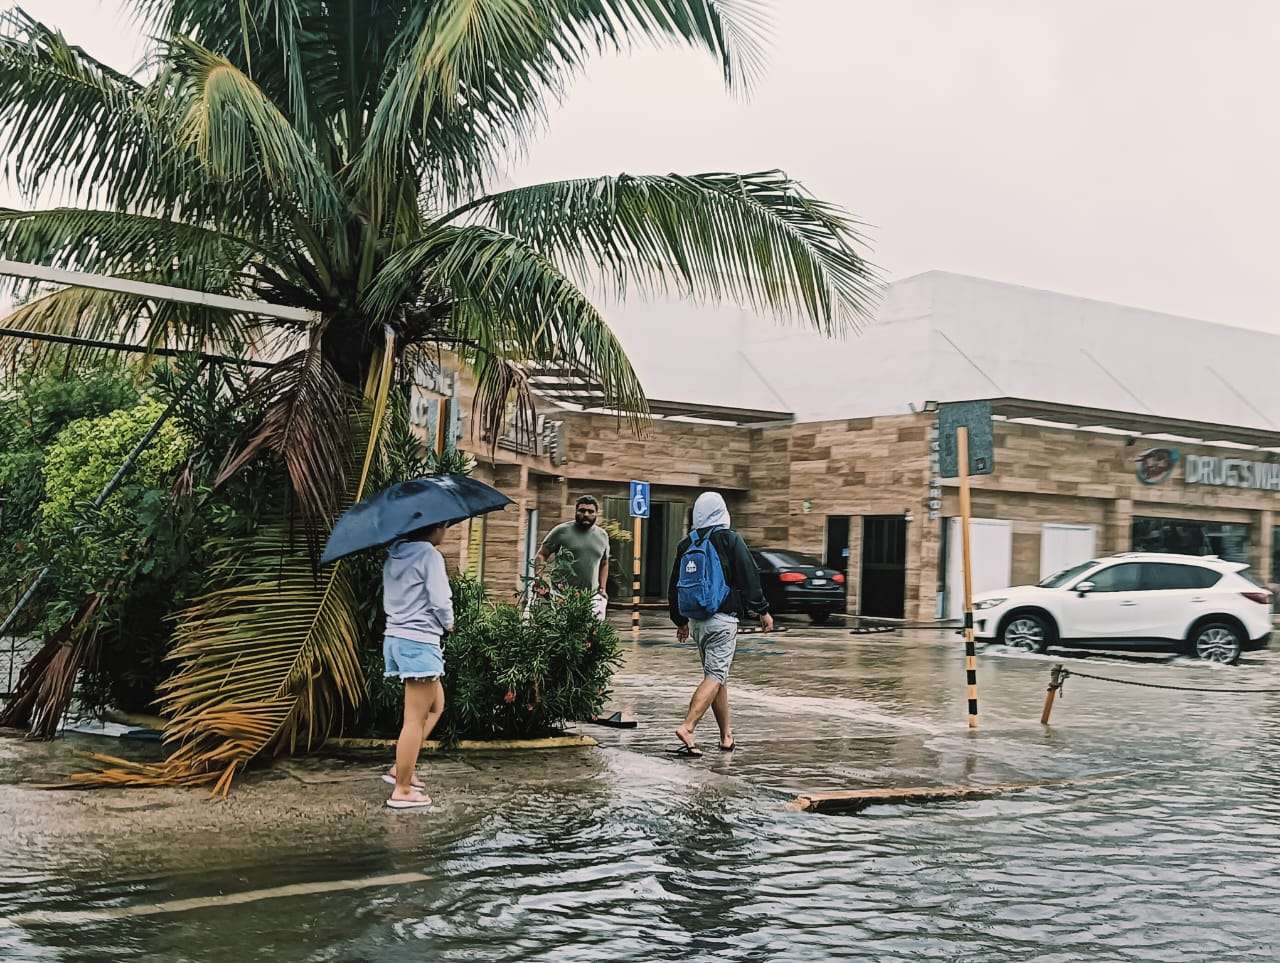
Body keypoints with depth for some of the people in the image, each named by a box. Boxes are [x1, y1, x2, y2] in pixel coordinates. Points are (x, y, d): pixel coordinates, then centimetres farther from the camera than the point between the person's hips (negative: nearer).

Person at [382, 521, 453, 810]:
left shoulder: (394, 556, 13)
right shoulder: (429, 554, -12)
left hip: (395, 636, 9)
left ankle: (401, 768, 19)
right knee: (415, 719, -3)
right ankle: (402, 791, 0)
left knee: (436, 706, 21)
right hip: (420, 641, -9)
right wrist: (448, 624, 3)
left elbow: (389, 600, 16)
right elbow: (440, 601, -17)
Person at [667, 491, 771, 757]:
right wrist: (762, 611, 2)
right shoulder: (730, 539, -6)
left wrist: (681, 621, 27)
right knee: (715, 676, -8)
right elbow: (749, 578, -7)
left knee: (718, 676, 15)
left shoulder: (686, 545, 10)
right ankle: (687, 727, -24)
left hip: (696, 621, 6)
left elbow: (674, 586, 17)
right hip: (723, 619, -6)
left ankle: (727, 736, 18)